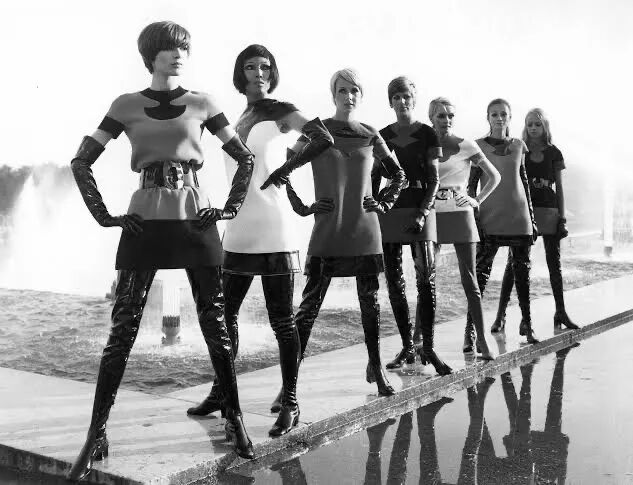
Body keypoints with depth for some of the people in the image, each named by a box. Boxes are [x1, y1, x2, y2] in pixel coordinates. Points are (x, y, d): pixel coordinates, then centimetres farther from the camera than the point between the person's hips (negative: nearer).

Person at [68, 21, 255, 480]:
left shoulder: (202, 103, 7)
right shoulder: (127, 105, 6)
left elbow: (245, 157, 12)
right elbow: (81, 161, 7)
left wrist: (231, 206, 3)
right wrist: (104, 215, -1)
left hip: (197, 223, 1)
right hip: (145, 225, 0)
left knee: (216, 327, 4)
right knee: (122, 330, -2)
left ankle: (236, 421, 19)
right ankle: (96, 437, 8)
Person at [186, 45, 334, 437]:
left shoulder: (279, 111, -2)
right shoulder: (240, 117, 18)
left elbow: (323, 139, -14)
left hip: (272, 229, -7)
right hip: (237, 230, 7)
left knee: (281, 319, -2)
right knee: (225, 313, 11)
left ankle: (290, 402, 7)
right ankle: (222, 391, 26)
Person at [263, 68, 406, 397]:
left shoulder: (370, 136, 7)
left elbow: (398, 175, 19)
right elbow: (281, 170, -2)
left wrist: (383, 204, 7)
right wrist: (302, 206, -11)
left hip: (365, 232, 3)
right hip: (327, 233, -3)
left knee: (370, 302, 9)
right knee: (309, 304, -5)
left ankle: (376, 367, 24)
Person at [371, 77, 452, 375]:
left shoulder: (427, 134, 5)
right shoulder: (382, 135, 13)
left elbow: (434, 179, 0)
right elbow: (374, 179, 13)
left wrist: (423, 212, -13)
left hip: (420, 209, -3)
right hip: (388, 210, 3)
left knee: (426, 278, -9)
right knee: (394, 280, 2)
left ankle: (427, 348, -3)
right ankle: (407, 347, 11)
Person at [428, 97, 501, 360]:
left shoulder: (466, 146, 0)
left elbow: (494, 176, 8)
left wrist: (477, 200, 0)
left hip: (460, 215, -2)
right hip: (431, 216, 2)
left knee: (470, 280, -2)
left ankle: (480, 337, 4)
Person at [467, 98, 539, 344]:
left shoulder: (518, 145, 10)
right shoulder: (479, 146, 0)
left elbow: (524, 183, 15)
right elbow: (472, 185, -1)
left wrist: (532, 218, 12)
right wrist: (473, 218, -8)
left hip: (519, 216, 3)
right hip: (490, 218, -3)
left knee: (522, 268, 7)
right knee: (481, 269, -6)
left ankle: (526, 323, 18)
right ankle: (470, 325, -1)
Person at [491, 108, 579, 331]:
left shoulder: (553, 153, 7)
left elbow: (559, 187, 8)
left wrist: (562, 217, 2)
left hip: (549, 212, 1)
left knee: (554, 263, 7)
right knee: (514, 262, -4)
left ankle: (560, 312, 18)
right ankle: (500, 315, -1)